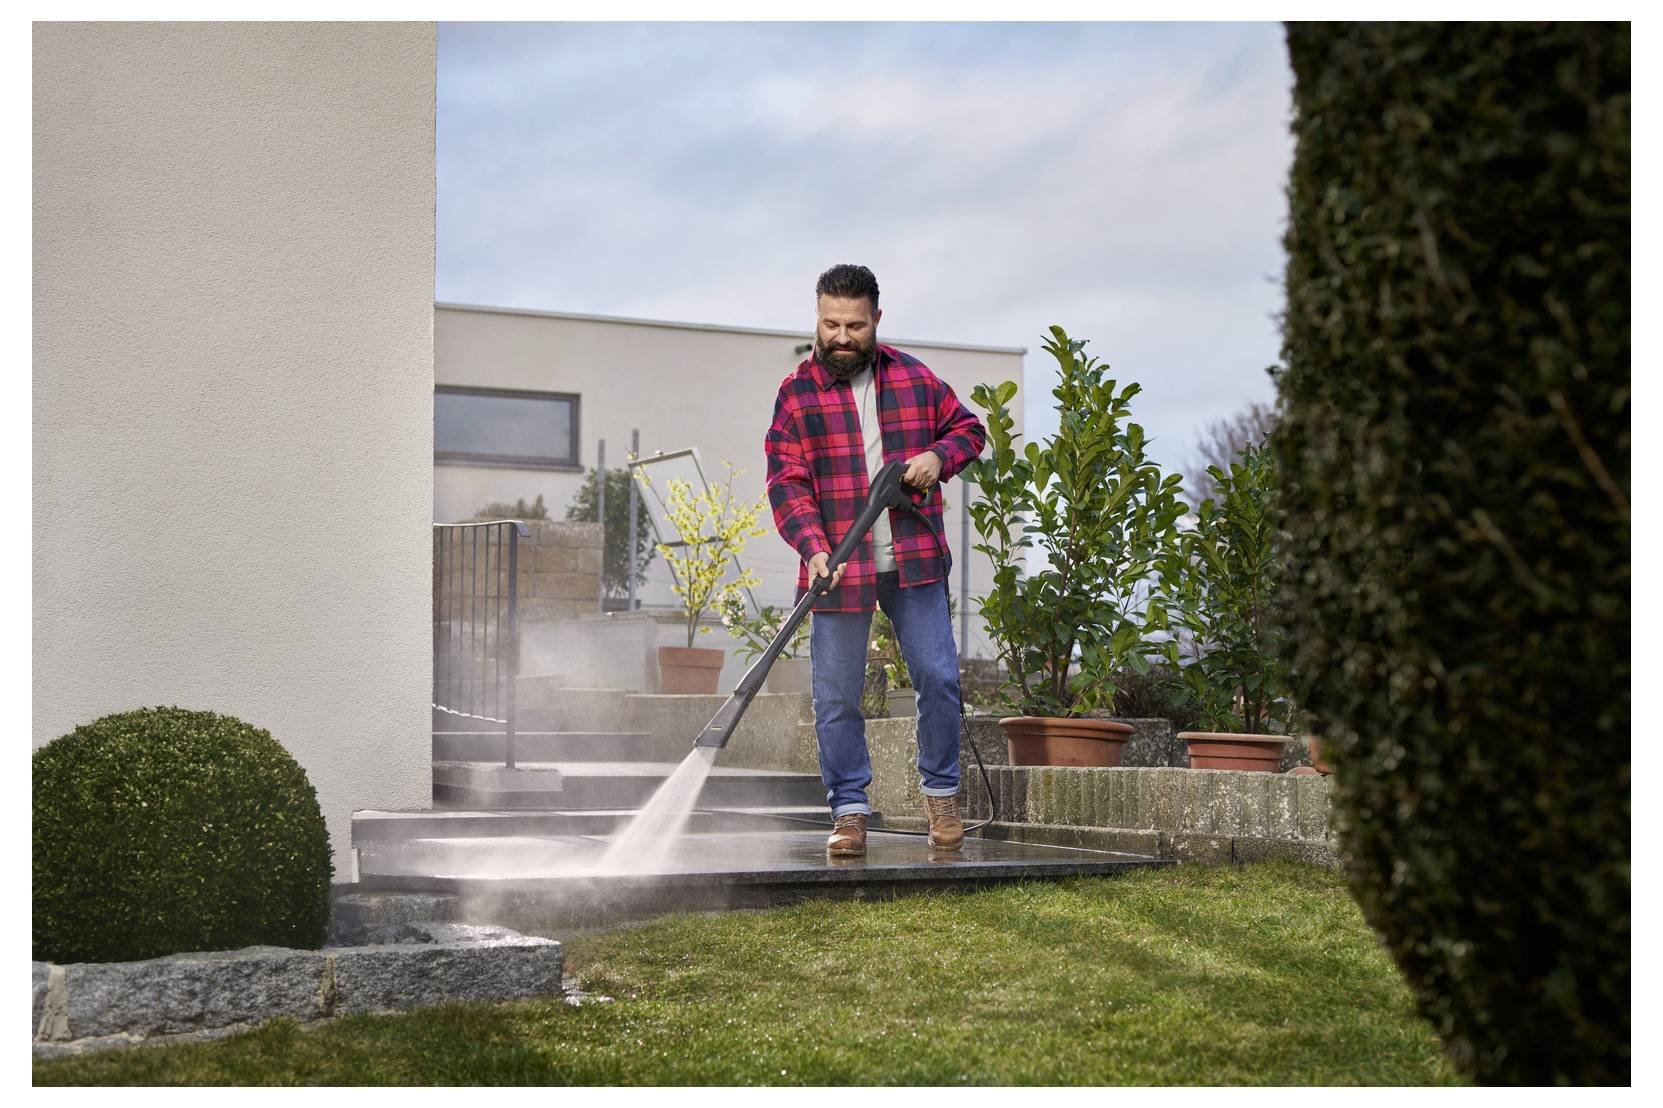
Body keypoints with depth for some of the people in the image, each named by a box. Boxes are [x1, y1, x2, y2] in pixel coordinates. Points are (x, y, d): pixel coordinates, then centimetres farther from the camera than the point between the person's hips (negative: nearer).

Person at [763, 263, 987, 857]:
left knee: (939, 678, 0)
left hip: (914, 562, 2)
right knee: (837, 697, 1)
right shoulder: (796, 394, -1)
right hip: (838, 567, -1)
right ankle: (849, 812, 12)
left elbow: (968, 427, 17)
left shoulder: (913, 378, 7)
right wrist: (813, 548, -22)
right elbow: (786, 483, -7)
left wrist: (939, 456, -6)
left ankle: (941, 794, 19)